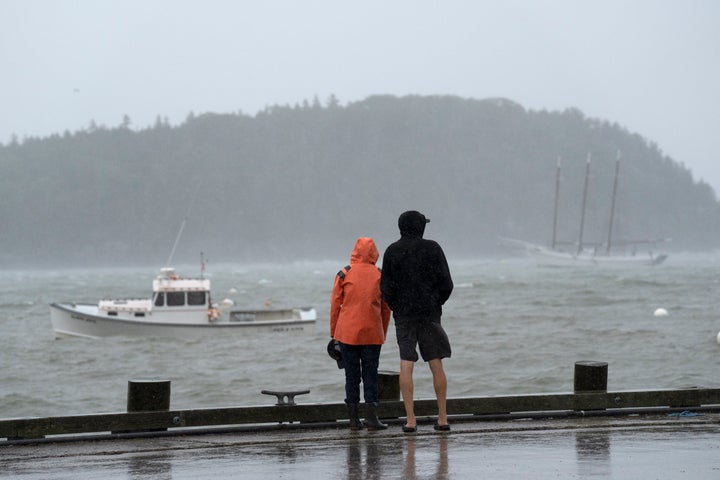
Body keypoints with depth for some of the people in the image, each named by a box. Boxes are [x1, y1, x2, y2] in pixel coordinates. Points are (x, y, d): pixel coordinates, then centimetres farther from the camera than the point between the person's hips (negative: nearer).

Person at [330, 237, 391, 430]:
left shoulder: (344, 274, -1)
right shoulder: (380, 276, 3)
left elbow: (335, 305, 1)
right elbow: (386, 308, 8)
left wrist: (333, 332, 10)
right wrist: (383, 333, 17)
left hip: (347, 332, 0)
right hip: (372, 333, 0)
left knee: (351, 375, 6)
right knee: (370, 374, 5)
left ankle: (354, 418, 5)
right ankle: (371, 416, -2)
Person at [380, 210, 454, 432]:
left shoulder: (392, 251, 1)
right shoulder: (432, 248, -2)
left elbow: (386, 288, -1)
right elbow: (446, 283, -4)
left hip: (403, 314, 1)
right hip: (430, 313, 0)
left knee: (406, 366, -2)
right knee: (436, 366, 5)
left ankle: (410, 419, -7)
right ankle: (443, 418, 6)